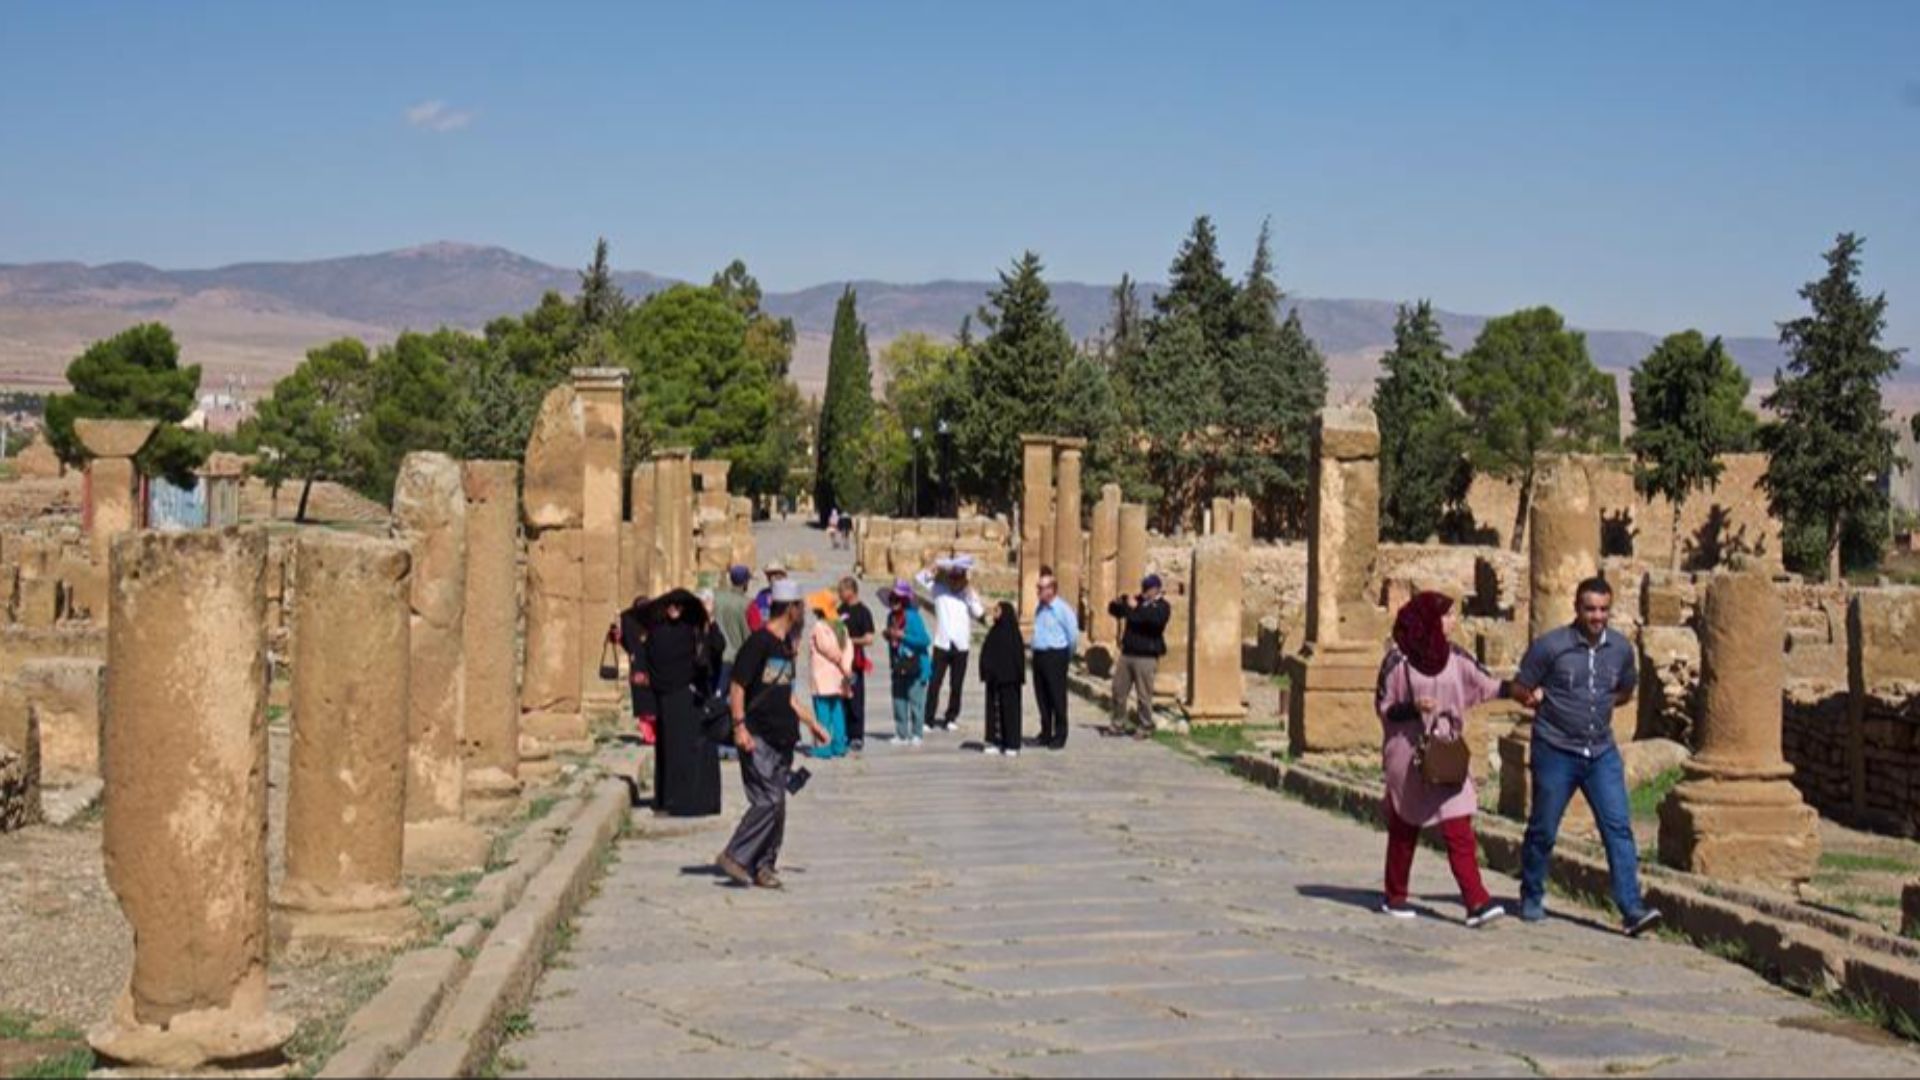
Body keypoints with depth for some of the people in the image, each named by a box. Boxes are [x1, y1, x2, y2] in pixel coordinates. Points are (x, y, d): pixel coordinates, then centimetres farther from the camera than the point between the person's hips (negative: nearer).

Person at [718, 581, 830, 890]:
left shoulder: (786, 646, 16)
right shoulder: (759, 642, -11)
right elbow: (737, 686, -13)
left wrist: (813, 724, 27)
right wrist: (740, 726, -21)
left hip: (781, 737, 9)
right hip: (757, 737, -9)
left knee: (778, 805, 7)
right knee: (768, 800, -14)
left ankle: (764, 865, 13)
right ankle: (735, 857, -6)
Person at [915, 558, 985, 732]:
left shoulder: (970, 594, 4)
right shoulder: (939, 589, 4)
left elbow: (979, 613, -10)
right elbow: (922, 578, -1)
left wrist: (969, 592, -12)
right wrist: (938, 565, -14)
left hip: (961, 646, 1)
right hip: (941, 644, -1)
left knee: (956, 686, 6)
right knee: (934, 683, -6)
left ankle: (951, 718, 18)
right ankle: (929, 719, -3)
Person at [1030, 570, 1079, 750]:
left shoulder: (1063, 609, -12)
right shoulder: (1040, 608, 11)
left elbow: (1074, 635, -11)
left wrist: (1067, 657, -1)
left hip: (1055, 656, -7)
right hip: (1039, 654, 7)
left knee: (1057, 698, -2)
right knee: (1042, 697, 11)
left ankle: (1060, 737, 5)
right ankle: (1046, 734, 20)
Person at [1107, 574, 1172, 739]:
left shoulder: (1162, 606, -3)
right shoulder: (1137, 600, 15)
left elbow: (1156, 620, -25)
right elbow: (1115, 611, 18)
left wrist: (1137, 608, -24)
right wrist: (1117, 604, -5)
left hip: (1146, 656, -6)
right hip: (1127, 653, 6)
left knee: (1143, 694, -4)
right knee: (1118, 689, 8)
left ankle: (1145, 728, 6)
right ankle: (1118, 724, 19)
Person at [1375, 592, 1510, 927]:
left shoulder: (1454, 656, 4)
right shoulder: (1398, 660, -8)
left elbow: (1485, 685, 1)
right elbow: (1383, 708, -5)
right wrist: (1413, 707, -22)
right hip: (1408, 754, -3)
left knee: (1459, 830, -7)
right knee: (1404, 829, 10)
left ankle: (1477, 902, -12)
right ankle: (1395, 897, 25)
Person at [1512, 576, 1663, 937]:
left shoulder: (1621, 648, 2)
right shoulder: (1550, 646, -10)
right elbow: (1519, 689, -1)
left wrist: (1599, 704, 6)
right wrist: (1535, 697, -16)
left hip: (1602, 752, 3)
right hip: (1556, 751, -3)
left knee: (1618, 827, -7)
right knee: (1543, 829, 7)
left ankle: (1632, 910, -9)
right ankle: (1531, 898, 27)